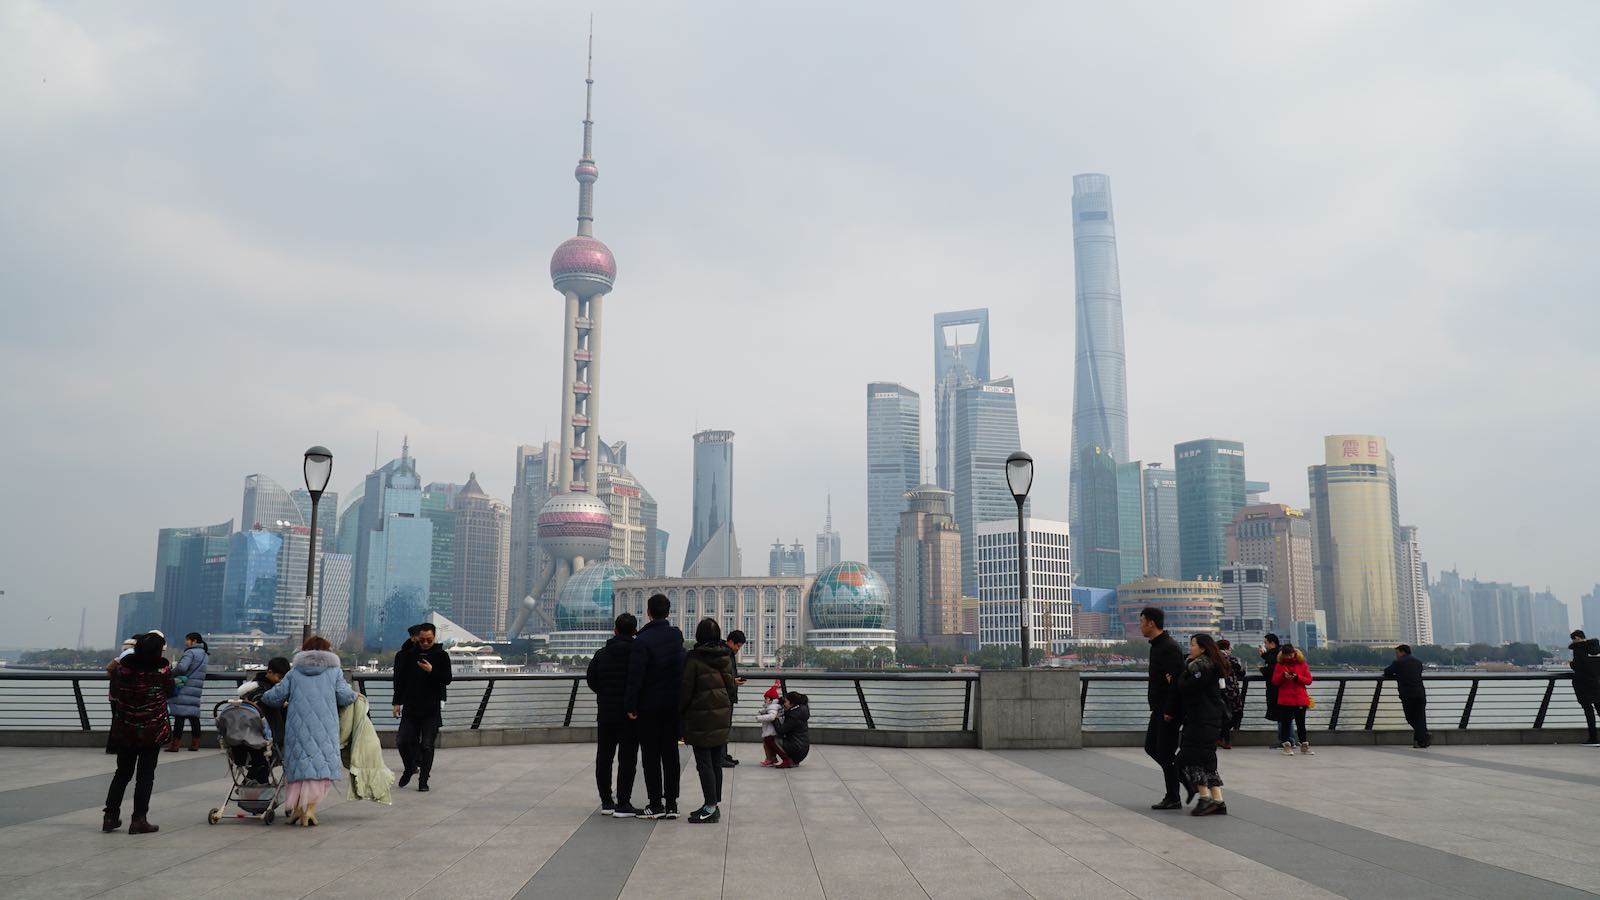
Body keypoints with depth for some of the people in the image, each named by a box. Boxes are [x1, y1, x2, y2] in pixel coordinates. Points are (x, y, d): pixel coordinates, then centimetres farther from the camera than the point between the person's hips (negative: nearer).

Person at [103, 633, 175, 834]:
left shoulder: (122, 666, -6)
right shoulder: (163, 669, -15)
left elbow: (114, 694, 5)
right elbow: (170, 693, 1)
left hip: (125, 729, 4)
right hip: (152, 730, -3)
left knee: (122, 772, 18)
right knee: (145, 775, 4)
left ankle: (110, 816, 20)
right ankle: (139, 819, 4)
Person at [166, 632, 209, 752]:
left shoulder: (191, 652, -7)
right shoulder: (204, 654, 19)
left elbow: (181, 667, -21)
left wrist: (170, 674, -5)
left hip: (184, 689, -8)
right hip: (196, 691, 8)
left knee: (179, 716, -7)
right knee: (194, 717, 10)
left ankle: (175, 744, -8)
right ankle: (195, 743, 11)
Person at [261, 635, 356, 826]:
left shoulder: (294, 672, 13)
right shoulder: (334, 671, 10)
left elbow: (274, 696, 10)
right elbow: (345, 697, 4)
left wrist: (261, 698, 31)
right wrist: (355, 696, 25)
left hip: (298, 726, 2)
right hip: (324, 728, -2)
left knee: (299, 763, 11)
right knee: (320, 764, 0)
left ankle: (296, 805, 6)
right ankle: (310, 807, -12)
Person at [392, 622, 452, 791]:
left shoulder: (441, 655, -1)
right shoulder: (409, 654, 4)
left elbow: (447, 679, -6)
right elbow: (400, 680, 10)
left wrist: (432, 671, -22)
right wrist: (397, 702, 6)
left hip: (431, 709, -2)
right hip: (410, 706, 2)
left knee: (427, 745, -2)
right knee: (402, 741, 0)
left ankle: (423, 779, 9)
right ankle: (409, 768, 26)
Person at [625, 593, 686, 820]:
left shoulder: (643, 640, -15)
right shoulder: (677, 635, 3)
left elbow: (635, 676, -16)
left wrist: (630, 705, -11)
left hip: (649, 706, -5)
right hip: (673, 705, 5)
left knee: (650, 755, 3)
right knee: (670, 753, 10)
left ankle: (656, 804, 4)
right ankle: (671, 803, 11)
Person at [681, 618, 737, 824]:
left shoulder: (694, 658, -11)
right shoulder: (726, 658, 6)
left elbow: (686, 689, -9)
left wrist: (681, 712, 2)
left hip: (701, 718, -6)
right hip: (723, 716, 6)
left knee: (704, 763, -2)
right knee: (716, 762, 12)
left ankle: (711, 807, -3)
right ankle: (715, 804, 17)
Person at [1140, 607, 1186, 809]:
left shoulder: (1169, 647, -19)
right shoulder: (1157, 645, 14)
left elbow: (1177, 681, -24)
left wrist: (1169, 711, -24)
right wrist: (1158, 708, 8)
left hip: (1168, 711, -10)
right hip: (1159, 709, 10)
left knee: (1165, 752, -3)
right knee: (1151, 747, 14)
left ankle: (1173, 798, 6)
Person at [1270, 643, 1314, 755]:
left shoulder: (1302, 664, 4)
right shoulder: (1279, 665, 4)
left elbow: (1309, 680, 1)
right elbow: (1274, 681, 1)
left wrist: (1297, 677, -15)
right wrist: (1283, 676, -17)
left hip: (1300, 699, 0)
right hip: (1285, 700, 0)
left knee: (1301, 723, 7)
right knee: (1285, 723, 2)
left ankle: (1304, 745, 15)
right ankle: (1287, 746, 7)